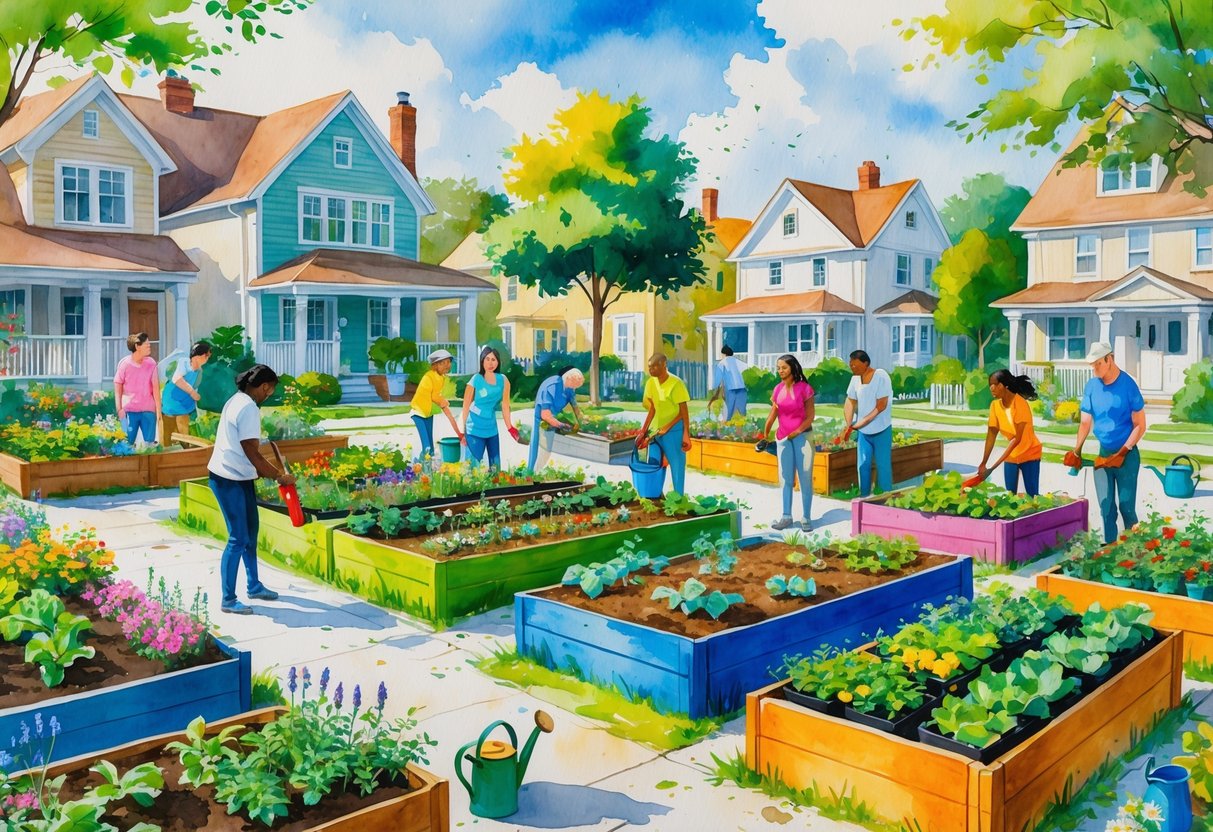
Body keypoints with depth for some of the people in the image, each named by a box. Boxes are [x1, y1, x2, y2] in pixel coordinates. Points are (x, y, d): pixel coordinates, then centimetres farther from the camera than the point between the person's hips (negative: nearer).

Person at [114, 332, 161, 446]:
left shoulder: (151, 363, -1)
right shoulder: (124, 363, -5)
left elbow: (155, 387, 0)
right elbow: (118, 387, 0)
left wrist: (158, 409, -3)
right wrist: (119, 409, -6)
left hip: (148, 410, 2)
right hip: (129, 410, -1)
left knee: (150, 443, 2)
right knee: (127, 443, 2)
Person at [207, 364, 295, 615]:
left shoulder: (237, 400, 10)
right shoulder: (249, 408, -20)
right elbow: (252, 453, -21)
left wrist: (264, 472, 19)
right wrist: (279, 476, -12)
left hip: (239, 478, 10)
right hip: (229, 480, -10)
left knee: (250, 532, 18)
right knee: (238, 539, -5)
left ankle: (254, 586, 31)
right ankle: (228, 600, 4)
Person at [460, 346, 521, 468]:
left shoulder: (503, 380, 2)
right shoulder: (475, 380, -8)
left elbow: (505, 405, 7)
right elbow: (466, 407, -5)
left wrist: (509, 427, 5)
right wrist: (463, 431, -4)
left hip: (492, 429, 4)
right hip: (475, 430, -4)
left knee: (495, 465, 10)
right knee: (474, 465, -4)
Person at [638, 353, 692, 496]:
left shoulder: (675, 383, -16)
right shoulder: (651, 382, 2)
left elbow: (683, 411, -13)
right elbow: (652, 409, 7)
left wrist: (686, 435, -18)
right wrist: (643, 430, 3)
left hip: (674, 430, -6)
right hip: (656, 429, 6)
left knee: (677, 465, 0)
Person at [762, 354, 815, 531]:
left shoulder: (804, 388, -10)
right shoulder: (778, 389, 4)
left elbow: (811, 415, -9)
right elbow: (773, 413, 6)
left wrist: (797, 431, -14)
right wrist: (765, 435, -1)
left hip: (802, 436, -5)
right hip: (783, 438, 5)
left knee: (805, 477, 1)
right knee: (786, 477, 9)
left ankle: (806, 518, 6)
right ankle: (786, 516, 15)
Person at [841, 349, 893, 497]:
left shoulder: (881, 377, -18)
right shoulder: (855, 378, -1)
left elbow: (881, 406, -20)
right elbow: (850, 402, 0)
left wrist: (863, 422, -24)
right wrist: (848, 425, -14)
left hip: (881, 430, -5)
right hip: (862, 431, 5)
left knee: (883, 465, 1)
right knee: (863, 465, 10)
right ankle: (864, 496, 20)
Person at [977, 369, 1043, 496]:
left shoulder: (1020, 404, -25)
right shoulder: (995, 405, -8)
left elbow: (1017, 438, -27)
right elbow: (991, 435, -7)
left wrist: (993, 467, -31)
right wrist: (983, 463, -15)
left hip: (1029, 453, -5)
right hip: (1010, 455, 5)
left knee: (1032, 496, -4)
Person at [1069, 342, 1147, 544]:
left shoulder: (1128, 385, -12)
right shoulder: (1091, 386, 0)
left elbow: (1140, 425, -8)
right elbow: (1085, 422, 5)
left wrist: (1122, 452, -15)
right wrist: (1077, 451, -7)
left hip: (1126, 454, -4)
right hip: (1102, 453, 4)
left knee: (1126, 505, 1)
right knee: (1106, 506, 8)